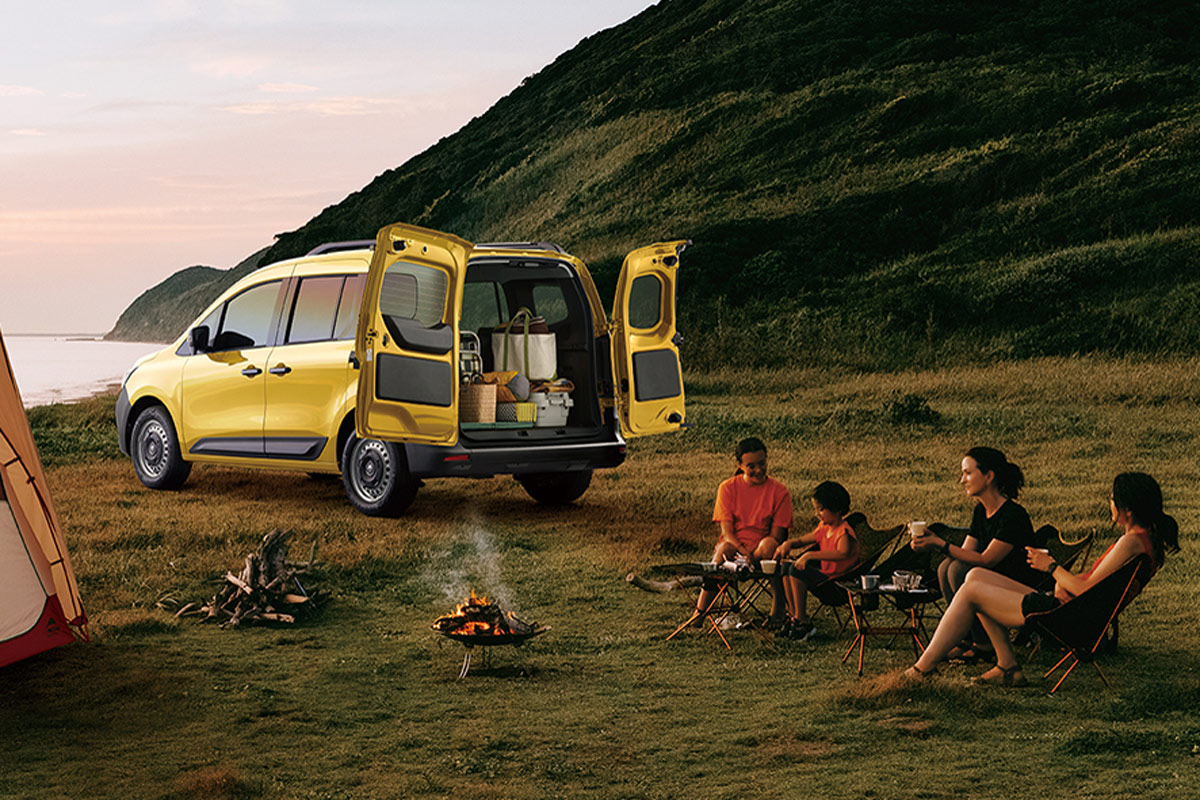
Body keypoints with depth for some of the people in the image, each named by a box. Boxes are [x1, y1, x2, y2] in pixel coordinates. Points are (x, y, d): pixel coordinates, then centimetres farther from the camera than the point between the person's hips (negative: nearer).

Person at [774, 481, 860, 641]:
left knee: (796, 570, -24)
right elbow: (804, 539, 25)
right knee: (787, 568, 7)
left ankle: (802, 621, -20)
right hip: (824, 572, 10)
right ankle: (793, 615, 7)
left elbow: (842, 554, -41)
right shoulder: (824, 527, 9)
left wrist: (810, 555, -43)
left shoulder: (844, 532, -20)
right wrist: (789, 543, 1)